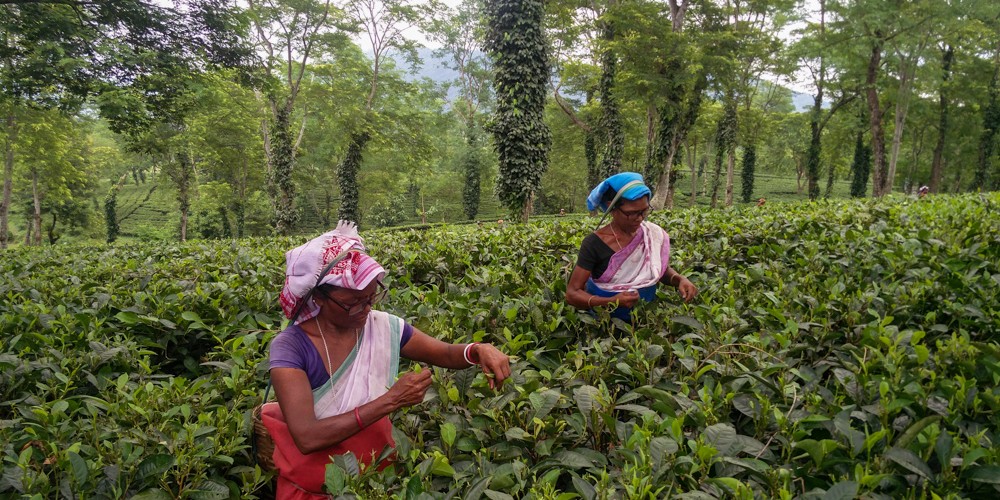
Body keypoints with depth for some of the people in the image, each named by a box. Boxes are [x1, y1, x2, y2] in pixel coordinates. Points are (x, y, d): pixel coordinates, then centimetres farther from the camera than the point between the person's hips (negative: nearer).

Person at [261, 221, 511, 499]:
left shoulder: (385, 328, -6)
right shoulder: (290, 347, -15)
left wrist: (479, 350, -16)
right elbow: (306, 437, -24)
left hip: (379, 474, 3)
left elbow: (447, 354, 6)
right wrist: (390, 401, -25)